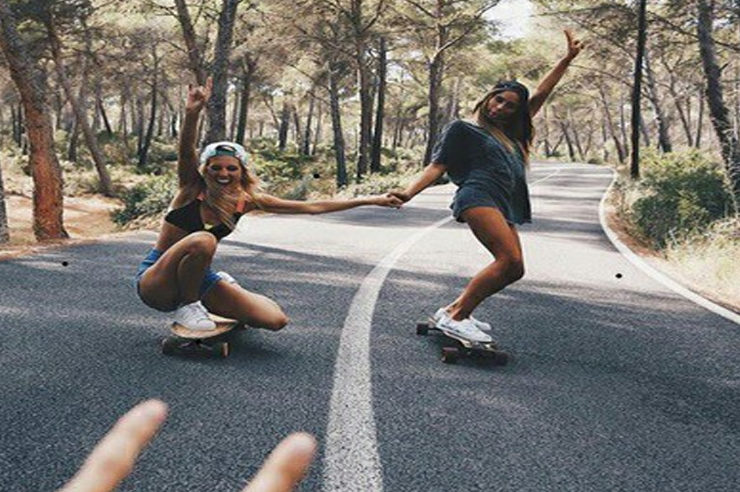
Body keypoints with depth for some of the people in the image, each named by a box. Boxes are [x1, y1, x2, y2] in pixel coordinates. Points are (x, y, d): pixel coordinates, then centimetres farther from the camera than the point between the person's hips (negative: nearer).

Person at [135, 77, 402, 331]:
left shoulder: (247, 200, -2)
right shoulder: (193, 189, -12)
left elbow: (312, 207, -1)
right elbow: (186, 151, -34)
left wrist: (370, 200, -1)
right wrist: (192, 113, -54)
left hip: (198, 277, 6)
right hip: (154, 282, -6)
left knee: (276, 320, -8)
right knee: (203, 240, -37)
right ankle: (187, 307, -11)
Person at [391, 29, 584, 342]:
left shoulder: (511, 133, 28)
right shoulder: (462, 129, 9)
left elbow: (540, 95, 32)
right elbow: (437, 166, 3)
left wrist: (568, 59, 33)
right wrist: (409, 193, -12)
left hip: (505, 207, 9)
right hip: (479, 196, -9)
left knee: (513, 269, -3)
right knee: (510, 260, -25)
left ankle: (454, 311, 5)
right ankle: (454, 316, -22)